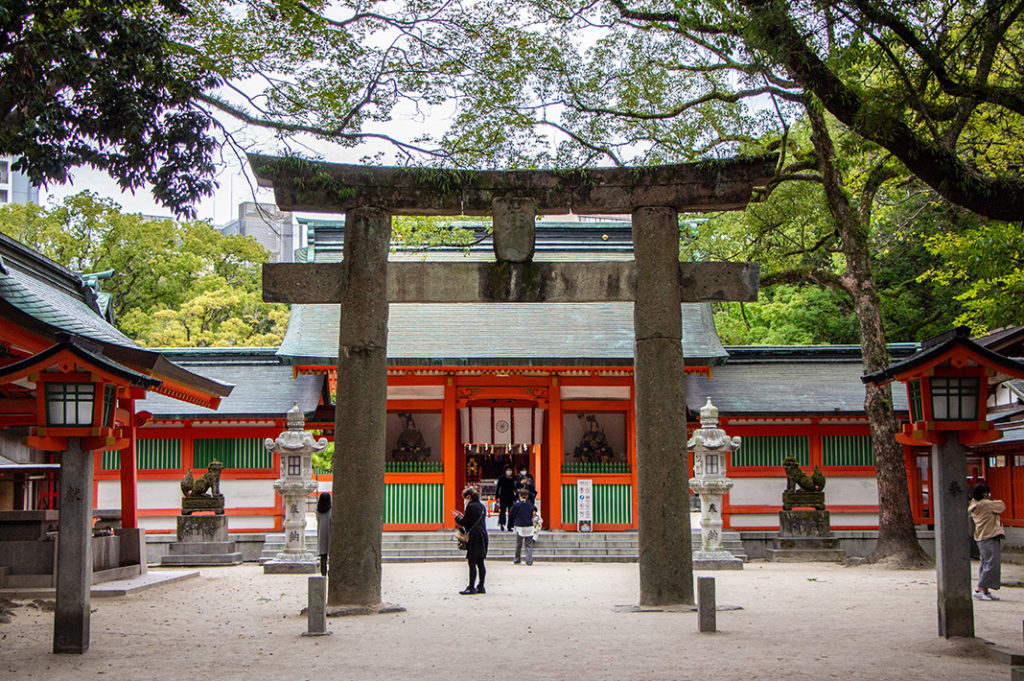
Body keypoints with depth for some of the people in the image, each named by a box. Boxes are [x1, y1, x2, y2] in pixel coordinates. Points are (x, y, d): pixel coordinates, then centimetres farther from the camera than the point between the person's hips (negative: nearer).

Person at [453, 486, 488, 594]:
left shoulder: (470, 506, -11)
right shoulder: (481, 506, 14)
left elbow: (464, 522, -10)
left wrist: (457, 517, 9)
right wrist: (463, 516, 24)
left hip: (474, 537, -8)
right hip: (483, 536, 8)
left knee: (472, 563, -6)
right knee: (480, 563, 10)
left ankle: (471, 587, -5)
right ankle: (481, 587, 13)